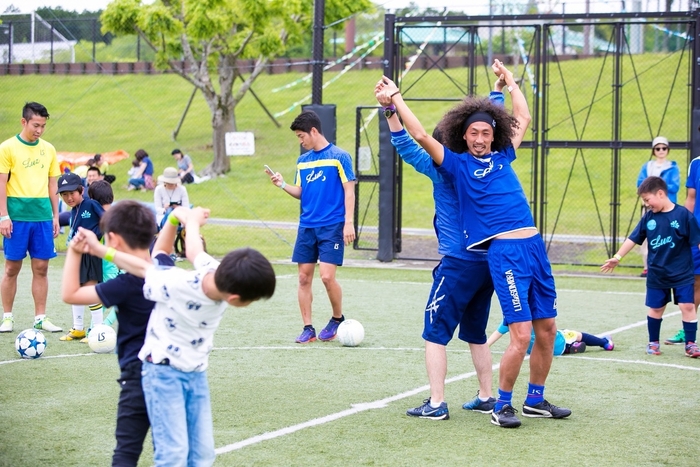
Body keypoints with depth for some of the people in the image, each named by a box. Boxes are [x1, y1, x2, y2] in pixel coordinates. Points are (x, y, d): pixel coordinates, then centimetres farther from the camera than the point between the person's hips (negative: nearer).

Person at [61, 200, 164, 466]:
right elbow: (161, 248, 27)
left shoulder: (126, 285, -19)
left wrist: (74, 253, -8)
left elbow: (70, 294, -13)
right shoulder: (166, 268, 0)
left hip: (139, 376, -7)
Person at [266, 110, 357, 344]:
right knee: (304, 277, 2)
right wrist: (283, 185, -2)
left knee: (327, 276, -12)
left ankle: (338, 319, 12)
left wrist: (349, 222, -13)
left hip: (332, 227, -6)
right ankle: (308, 328, 10)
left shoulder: (339, 156, -5)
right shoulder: (302, 161, 13)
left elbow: (349, 191, -6)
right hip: (306, 227, 6)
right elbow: (300, 192, 16)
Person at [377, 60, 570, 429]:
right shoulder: (457, 164, 3)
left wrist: (510, 81, 36)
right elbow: (421, 136, -4)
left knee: (547, 330, 9)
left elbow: (523, 118, 31)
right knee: (521, 335, -11)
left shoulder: (502, 157, 17)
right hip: (503, 251, -6)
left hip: (534, 246, 6)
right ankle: (502, 406, 4)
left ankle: (535, 401, 24)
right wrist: (396, 99, -3)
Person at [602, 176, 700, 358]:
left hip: (682, 274, -3)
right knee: (656, 308, 10)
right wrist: (617, 257, 3)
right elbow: (633, 239, 6)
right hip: (656, 274, 4)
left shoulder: (683, 215, -12)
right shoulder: (649, 218, 0)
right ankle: (653, 342, 25)